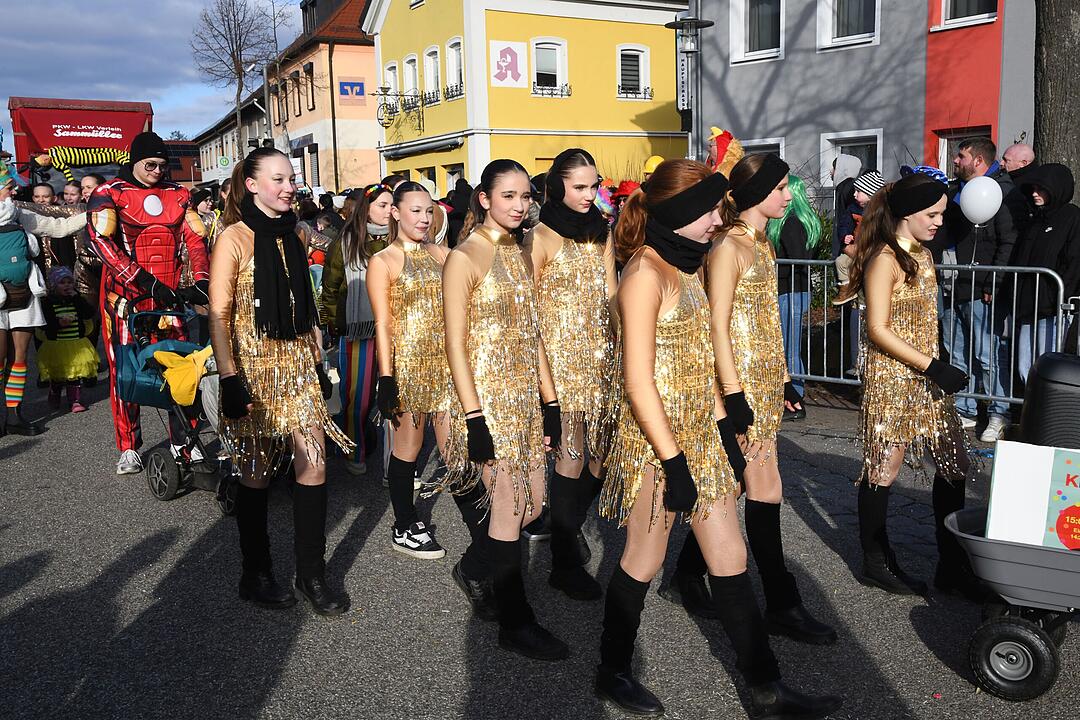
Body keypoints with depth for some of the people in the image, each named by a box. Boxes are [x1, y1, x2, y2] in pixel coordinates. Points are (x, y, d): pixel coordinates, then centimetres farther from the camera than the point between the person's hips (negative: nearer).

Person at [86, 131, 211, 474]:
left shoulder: (177, 195, 10)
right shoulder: (109, 194, -2)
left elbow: (196, 238, 3)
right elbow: (101, 241, -15)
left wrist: (201, 281, -14)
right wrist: (146, 281, -23)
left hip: (169, 295, 3)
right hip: (125, 295, -3)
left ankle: (183, 441, 13)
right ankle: (129, 449, 13)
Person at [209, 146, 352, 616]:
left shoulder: (294, 235, 11)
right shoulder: (236, 237, -8)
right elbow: (219, 314, -12)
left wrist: (318, 363, 15)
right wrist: (229, 379, -18)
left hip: (298, 364, 5)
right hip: (255, 365, -5)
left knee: (314, 465, 0)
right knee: (257, 472, 6)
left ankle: (312, 574, 13)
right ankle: (256, 575, 23)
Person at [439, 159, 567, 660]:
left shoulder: (520, 254, 11)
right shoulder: (464, 258, -10)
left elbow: (531, 333, 13)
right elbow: (456, 344, -13)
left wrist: (550, 402, 10)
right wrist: (474, 420, -18)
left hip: (525, 397, 7)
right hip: (488, 398, -7)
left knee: (532, 504, 10)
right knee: (510, 509, -2)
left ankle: (480, 568, 36)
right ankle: (515, 623, 13)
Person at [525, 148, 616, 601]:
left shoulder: (601, 231, 14)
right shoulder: (542, 236, -5)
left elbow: (610, 293, 16)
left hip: (600, 351, 6)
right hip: (560, 353, -6)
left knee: (600, 452, 6)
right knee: (573, 454, -7)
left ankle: (570, 524, 32)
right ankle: (564, 563, 4)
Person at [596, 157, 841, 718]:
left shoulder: (684, 266, 11)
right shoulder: (645, 273, -18)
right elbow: (638, 380, -21)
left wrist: (724, 427, 14)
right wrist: (675, 464, -20)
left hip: (700, 434, 9)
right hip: (656, 441, -8)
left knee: (731, 559, 12)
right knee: (644, 562, 8)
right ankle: (613, 672, 30)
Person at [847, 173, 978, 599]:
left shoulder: (922, 255, 13)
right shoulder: (885, 259, -14)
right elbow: (878, 330, -18)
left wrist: (939, 366, 16)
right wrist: (933, 367, -19)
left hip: (926, 374, 9)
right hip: (891, 377, -9)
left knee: (954, 465, 10)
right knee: (883, 470, 1)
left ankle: (952, 565, 21)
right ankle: (876, 564, 16)